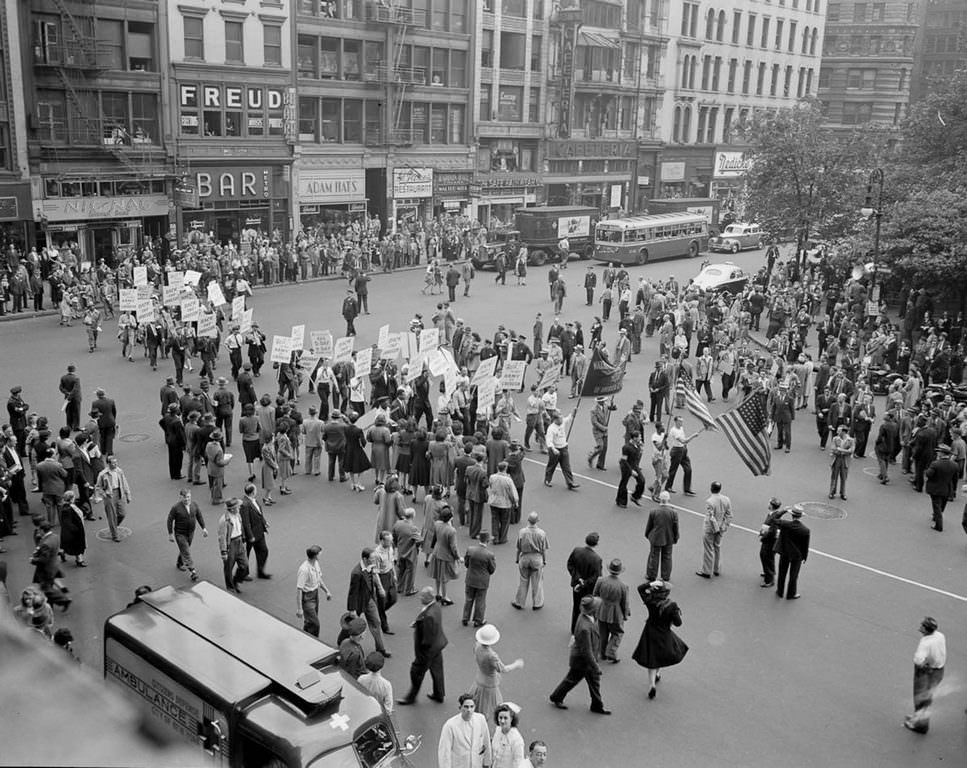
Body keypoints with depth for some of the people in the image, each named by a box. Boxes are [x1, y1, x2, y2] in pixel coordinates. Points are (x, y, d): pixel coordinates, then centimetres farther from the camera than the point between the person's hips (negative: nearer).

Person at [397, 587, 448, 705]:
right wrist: (417, 623, -6)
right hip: (438, 644, 9)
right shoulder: (436, 606, -7)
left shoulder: (428, 616, -36)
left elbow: (427, 639, -29)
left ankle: (411, 697, 33)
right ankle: (439, 694, 43)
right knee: (437, 669, 25)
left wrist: (420, 654, -18)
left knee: (416, 672, 12)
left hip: (429, 649, -9)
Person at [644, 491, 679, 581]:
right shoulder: (674, 513, -17)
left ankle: (651, 576, 27)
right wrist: (675, 538, 10)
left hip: (655, 538, 0)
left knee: (654, 557, 15)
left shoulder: (653, 512, -17)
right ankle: (666, 577, 26)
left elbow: (649, 526, -5)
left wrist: (647, 535, 13)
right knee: (667, 557, 16)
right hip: (668, 539, 0)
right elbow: (676, 528, -6)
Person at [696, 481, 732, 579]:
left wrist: (716, 529, -14)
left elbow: (711, 518, -25)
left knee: (709, 550, 6)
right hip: (720, 528, 6)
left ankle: (707, 572, 17)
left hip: (709, 529, -6)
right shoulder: (726, 500, -6)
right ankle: (717, 570, 34)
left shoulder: (709, 501, -25)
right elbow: (729, 516, -1)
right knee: (717, 547, 22)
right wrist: (724, 527, 4)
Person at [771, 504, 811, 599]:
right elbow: (806, 546, -13)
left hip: (784, 553, 1)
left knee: (782, 573, 21)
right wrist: (804, 557, 3)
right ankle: (791, 594, 34)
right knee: (793, 575, 18)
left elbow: (774, 519, -6)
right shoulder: (805, 530, -24)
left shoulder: (785, 524, -24)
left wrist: (784, 510, -2)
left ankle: (780, 591, 37)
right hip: (797, 555, -1)